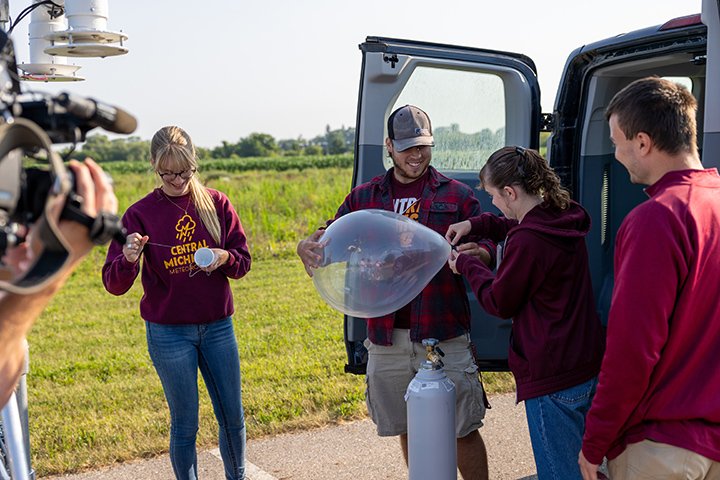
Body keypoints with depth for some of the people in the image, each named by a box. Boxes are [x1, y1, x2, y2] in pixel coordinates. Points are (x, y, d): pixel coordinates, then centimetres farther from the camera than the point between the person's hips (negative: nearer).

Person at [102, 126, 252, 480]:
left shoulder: (216, 203, -1)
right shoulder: (140, 214, -7)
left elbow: (243, 260, 5)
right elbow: (114, 285, -9)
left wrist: (224, 258, -18)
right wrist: (128, 259, -30)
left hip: (218, 327, 3)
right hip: (168, 333, -2)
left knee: (233, 417, 12)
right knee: (185, 424, 6)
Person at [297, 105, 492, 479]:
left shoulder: (456, 195, 2)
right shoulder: (364, 197, 9)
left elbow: (487, 248, 0)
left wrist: (474, 254, -25)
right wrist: (307, 247, -18)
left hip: (444, 335, -3)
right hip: (386, 337, 3)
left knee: (463, 430, 4)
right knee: (408, 430, 17)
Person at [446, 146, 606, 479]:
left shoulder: (527, 242, -24)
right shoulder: (564, 219, 4)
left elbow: (499, 303, -10)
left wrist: (465, 265, 3)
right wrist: (476, 224, 17)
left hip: (553, 379, -9)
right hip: (588, 365, 9)